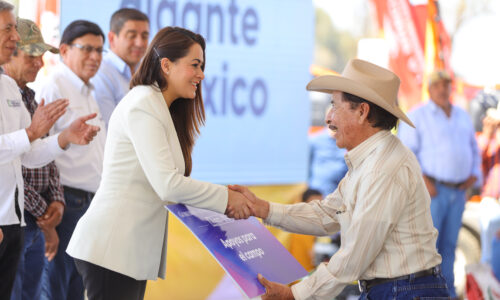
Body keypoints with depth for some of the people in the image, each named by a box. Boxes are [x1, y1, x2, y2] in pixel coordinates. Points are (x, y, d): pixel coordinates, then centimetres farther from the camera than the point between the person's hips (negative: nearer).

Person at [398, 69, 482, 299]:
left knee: (449, 244, 9)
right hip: (431, 191, -5)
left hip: (457, 192, 5)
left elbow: (473, 150, 23)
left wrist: (475, 175, 6)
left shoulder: (463, 117, 14)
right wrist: (422, 179, -19)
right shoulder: (417, 117, -3)